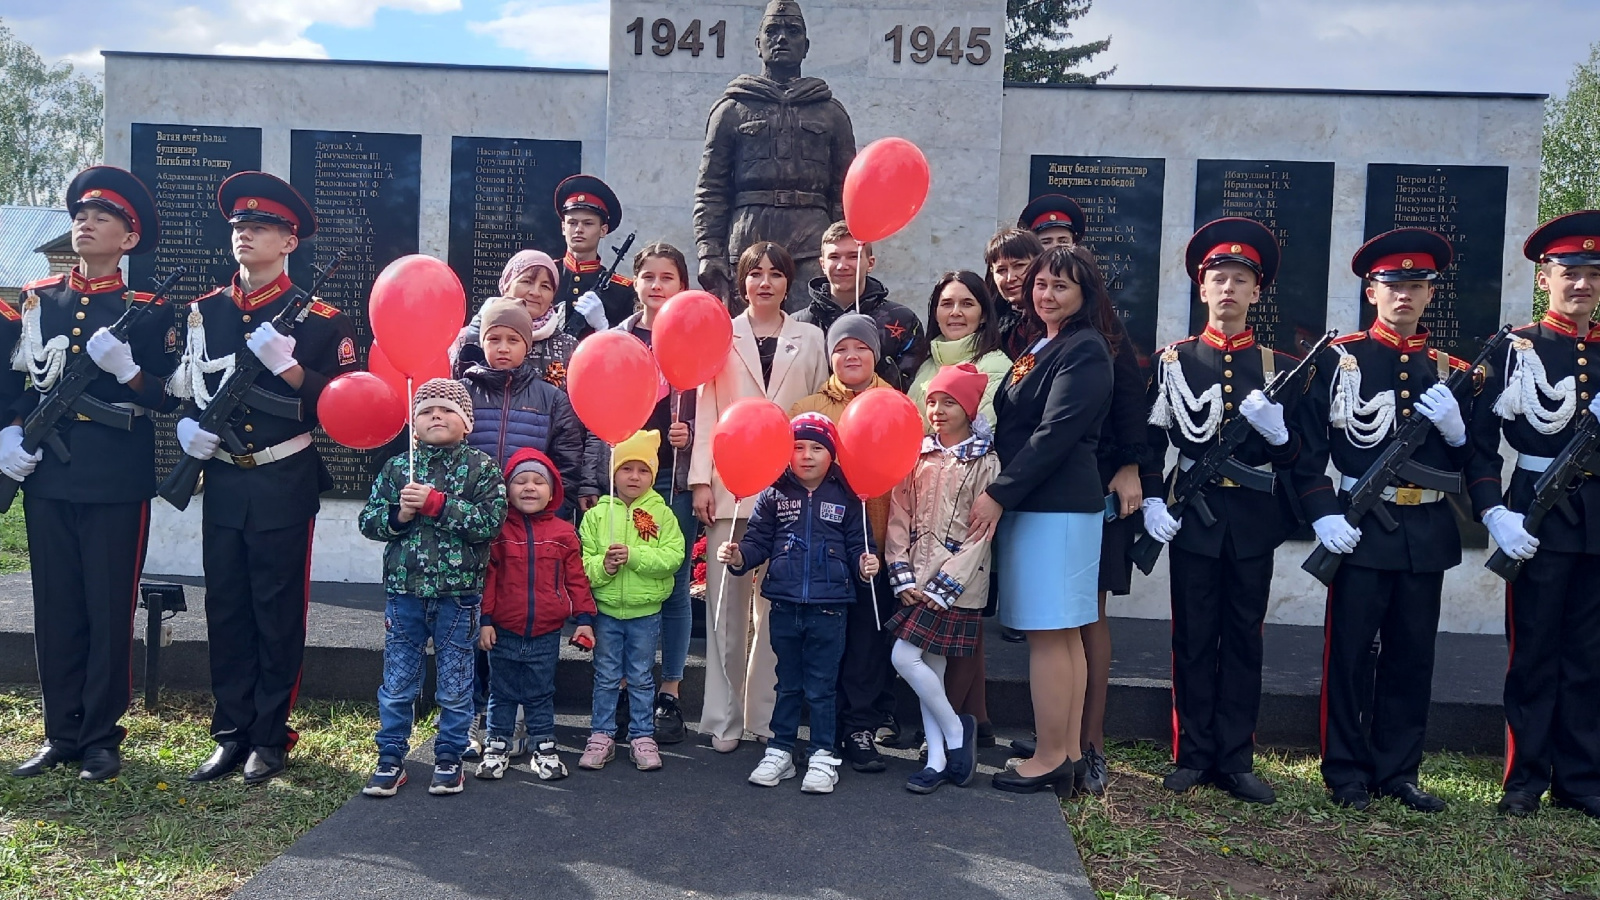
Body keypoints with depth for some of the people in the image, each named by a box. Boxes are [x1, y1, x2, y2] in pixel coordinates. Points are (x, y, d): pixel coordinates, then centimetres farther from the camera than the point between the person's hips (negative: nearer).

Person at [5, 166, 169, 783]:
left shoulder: (148, 310, 0)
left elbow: (167, 397, -2)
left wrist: (126, 368, -19)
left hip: (117, 483, -4)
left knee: (110, 612, 2)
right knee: (55, 610, 9)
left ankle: (102, 738, 14)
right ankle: (60, 734, 21)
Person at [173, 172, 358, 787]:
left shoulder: (319, 319, -6)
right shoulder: (204, 311, 9)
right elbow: (183, 387, 19)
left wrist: (286, 363, -22)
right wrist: (186, 425, -1)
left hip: (284, 485, -4)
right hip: (223, 480, 5)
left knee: (278, 612, 4)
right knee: (226, 610, 10)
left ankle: (270, 737, 17)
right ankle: (231, 733, 22)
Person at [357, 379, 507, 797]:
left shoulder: (482, 468, -3)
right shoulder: (396, 467, 5)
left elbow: (492, 521, -15)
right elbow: (368, 519, 5)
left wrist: (438, 504, -20)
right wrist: (398, 515, -15)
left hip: (458, 594, -2)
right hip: (404, 591, 2)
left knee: (455, 686, 10)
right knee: (397, 684, 11)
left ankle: (449, 759, 23)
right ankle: (391, 759, 23)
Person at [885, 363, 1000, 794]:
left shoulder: (985, 463, -4)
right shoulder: (917, 455, 8)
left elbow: (980, 534, -9)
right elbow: (899, 516, 5)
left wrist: (943, 587, -13)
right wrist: (903, 577, -3)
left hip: (956, 583, -5)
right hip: (918, 581, 5)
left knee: (904, 656, -12)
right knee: (929, 667, 7)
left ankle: (955, 729, 9)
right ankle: (938, 759, 16)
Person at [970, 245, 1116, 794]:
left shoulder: (1085, 351, -10)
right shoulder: (1039, 346, 19)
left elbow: (1055, 434, -17)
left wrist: (999, 494, -17)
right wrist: (1000, 493, 9)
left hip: (1056, 507, -9)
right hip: (1034, 503, 9)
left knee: (1049, 633, -5)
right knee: (1063, 633, 11)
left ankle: (1051, 759, 3)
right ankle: (1068, 753, 18)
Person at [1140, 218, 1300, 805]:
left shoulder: (1279, 367, 7)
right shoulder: (1173, 360, 5)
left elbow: (1303, 454, 6)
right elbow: (1149, 440, 2)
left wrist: (1277, 431, -15)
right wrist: (1152, 500, -10)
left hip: (1254, 521, 1)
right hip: (1192, 515, -1)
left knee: (1244, 641, 7)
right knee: (1193, 640, 5)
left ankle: (1236, 761, 16)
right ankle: (1193, 756, 15)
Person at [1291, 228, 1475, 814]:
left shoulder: (1450, 371, 11)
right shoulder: (1338, 359, -2)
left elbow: (1470, 460, 13)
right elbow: (1306, 447, -6)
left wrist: (1455, 427, -8)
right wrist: (1323, 516, -15)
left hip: (1428, 530, 4)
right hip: (1361, 528, -4)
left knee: (1412, 657, 11)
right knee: (1350, 654, 2)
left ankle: (1398, 771, 23)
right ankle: (1348, 773, 14)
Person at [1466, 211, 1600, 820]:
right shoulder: (1515, 350, -1)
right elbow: (1478, 440, -5)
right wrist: (1495, 515, -14)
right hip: (1540, 518, -4)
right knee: (1534, 652, 3)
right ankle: (1526, 779, 13)